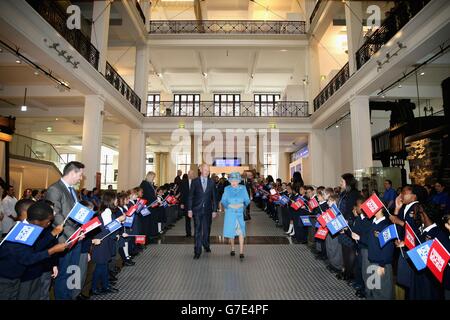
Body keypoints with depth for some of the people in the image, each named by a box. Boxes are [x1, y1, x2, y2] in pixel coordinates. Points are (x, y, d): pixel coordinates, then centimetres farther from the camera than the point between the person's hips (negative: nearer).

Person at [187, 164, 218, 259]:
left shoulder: (211, 182, 3)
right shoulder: (195, 181, 0)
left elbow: (214, 197, 4)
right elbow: (190, 196, 0)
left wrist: (214, 210, 0)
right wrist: (189, 209, -5)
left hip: (208, 210, 2)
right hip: (197, 210, -2)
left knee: (207, 230, 12)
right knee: (198, 231, -1)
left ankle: (206, 245, 35)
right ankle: (197, 251, 5)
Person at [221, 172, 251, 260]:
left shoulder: (243, 188, 1)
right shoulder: (227, 189, 2)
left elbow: (247, 200, 3)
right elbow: (223, 200, 2)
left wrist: (243, 205, -7)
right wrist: (227, 205, -9)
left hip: (240, 212, -1)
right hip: (230, 212, 1)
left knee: (241, 231, -11)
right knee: (230, 231, 8)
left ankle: (241, 252, -8)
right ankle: (232, 249, 28)